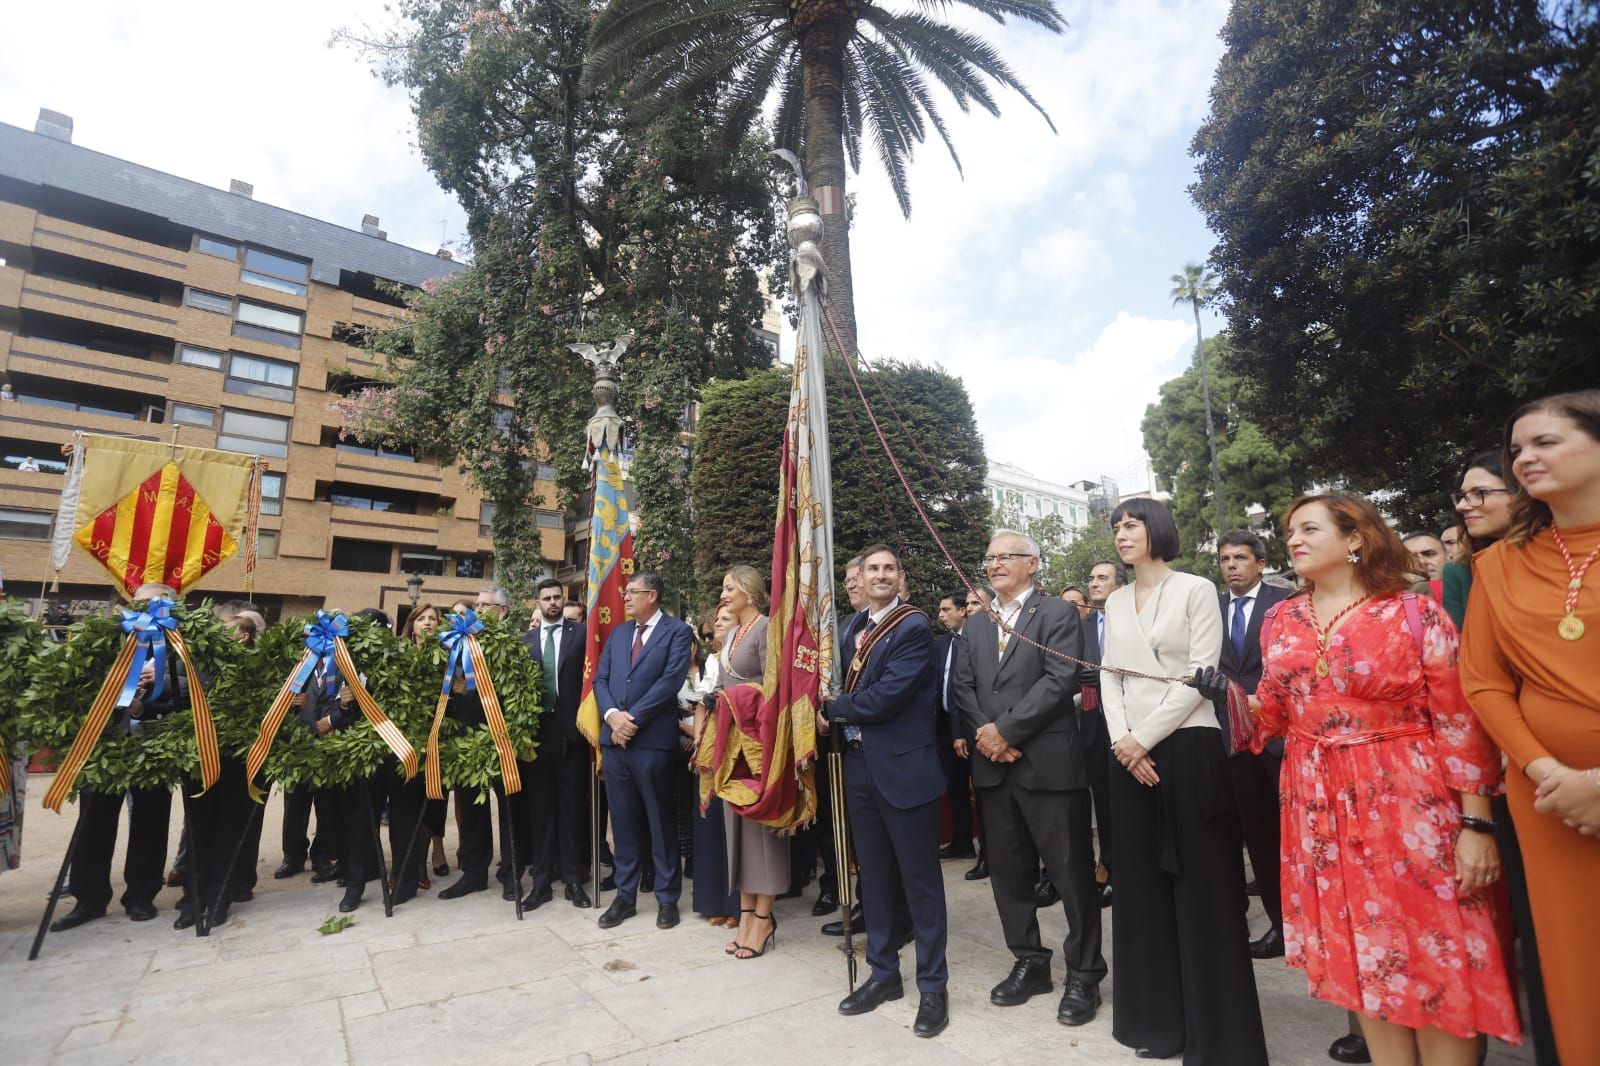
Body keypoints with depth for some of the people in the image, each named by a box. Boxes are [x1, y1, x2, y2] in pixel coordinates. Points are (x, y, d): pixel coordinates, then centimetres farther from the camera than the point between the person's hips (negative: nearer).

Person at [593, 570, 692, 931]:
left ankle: (667, 898, 19)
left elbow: (671, 680, -13)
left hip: (653, 740, -5)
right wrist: (612, 714, -9)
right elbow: (600, 679, 10)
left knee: (660, 822, 5)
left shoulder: (676, 631, -3)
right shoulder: (618, 633, 16)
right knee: (623, 822, 14)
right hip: (614, 739, 6)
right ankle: (625, 894, 26)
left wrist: (633, 718, -14)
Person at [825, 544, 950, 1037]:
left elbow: (887, 696, -20)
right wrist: (835, 717, -7)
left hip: (904, 767, -7)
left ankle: (933, 985, 22)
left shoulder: (914, 627, -13)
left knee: (920, 879, 6)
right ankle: (883, 973, 33)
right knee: (874, 876, 17)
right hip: (860, 766, 7)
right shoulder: (854, 630, 12)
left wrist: (834, 711, -7)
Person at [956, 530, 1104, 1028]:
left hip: (1048, 762, -5)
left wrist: (1006, 730, -16)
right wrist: (985, 734, -8)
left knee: (1072, 872, 6)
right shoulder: (976, 624, 15)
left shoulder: (1058, 613, -4)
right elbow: (964, 686, 9)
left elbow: (1060, 679, -15)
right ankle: (1030, 962, 32)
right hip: (994, 765, 6)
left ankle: (1084, 973, 24)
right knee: (1008, 871, 14)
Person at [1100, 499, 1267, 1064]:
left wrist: (1145, 737, -13)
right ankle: (1158, 1016, 23)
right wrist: (1121, 739, -5)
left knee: (1202, 885, 3)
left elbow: (1201, 673, -10)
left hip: (1187, 746, -5)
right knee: (1143, 881, 10)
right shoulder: (1115, 602, 12)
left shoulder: (1196, 589, -3)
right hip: (1131, 753, 5)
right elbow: (1108, 675, 10)